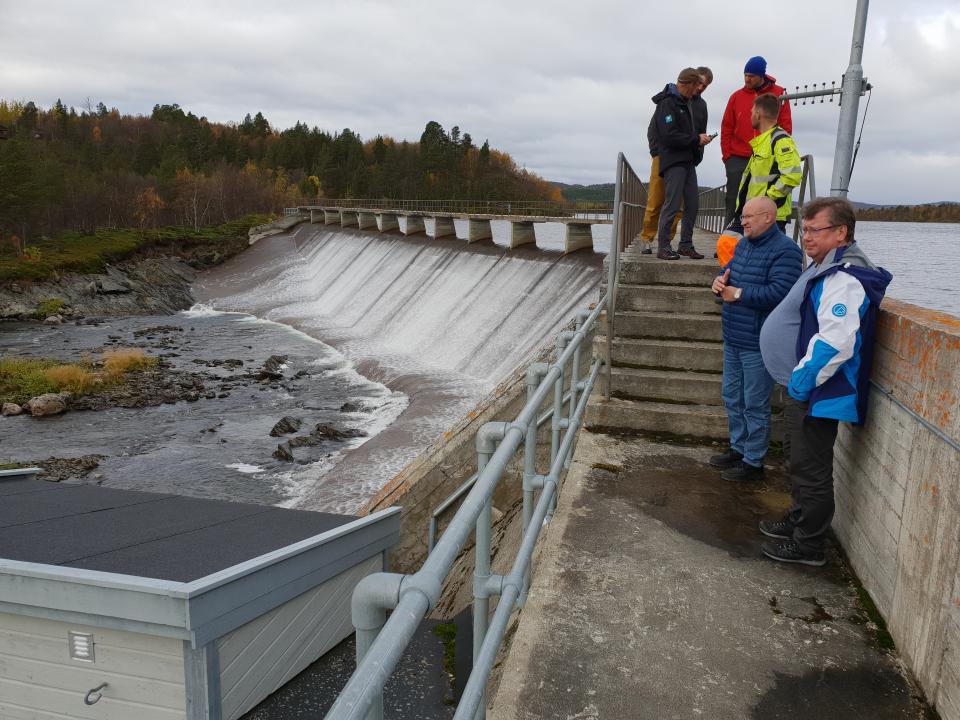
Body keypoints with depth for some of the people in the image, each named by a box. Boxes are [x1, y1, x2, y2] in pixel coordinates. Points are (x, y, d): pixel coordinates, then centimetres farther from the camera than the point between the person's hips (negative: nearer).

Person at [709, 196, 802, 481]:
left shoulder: (784, 250, -16)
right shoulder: (744, 244, 12)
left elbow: (779, 293, -26)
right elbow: (729, 271, 21)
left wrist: (738, 294, -20)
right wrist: (720, 281, -4)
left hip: (758, 345, -9)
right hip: (733, 340, 9)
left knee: (755, 405, 1)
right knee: (732, 398, 19)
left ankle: (753, 462, 14)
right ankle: (738, 449, 35)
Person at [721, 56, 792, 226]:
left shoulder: (778, 94, 4)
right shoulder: (737, 96, 8)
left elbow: (786, 128, 2)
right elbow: (726, 128, 8)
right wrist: (727, 155, 0)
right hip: (738, 160, 1)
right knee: (734, 202, 0)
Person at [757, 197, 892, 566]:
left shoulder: (845, 279, -22)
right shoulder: (826, 269, 12)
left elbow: (836, 343, -31)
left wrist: (801, 382, -21)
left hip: (816, 394, -10)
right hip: (802, 388, 10)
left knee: (812, 469, 3)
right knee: (802, 463, 23)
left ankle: (808, 544, 16)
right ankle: (799, 518, 40)